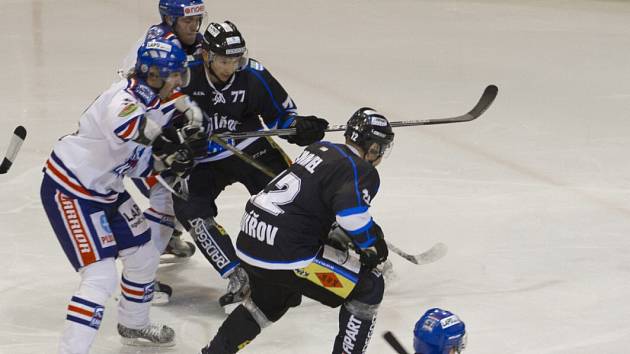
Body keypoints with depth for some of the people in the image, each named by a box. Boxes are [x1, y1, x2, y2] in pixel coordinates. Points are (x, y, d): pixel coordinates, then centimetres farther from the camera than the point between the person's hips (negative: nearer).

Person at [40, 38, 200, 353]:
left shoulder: (158, 103, 4)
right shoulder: (127, 96, -25)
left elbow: (137, 163, 9)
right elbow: (121, 122, -52)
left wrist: (169, 161, -8)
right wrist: (163, 136, -50)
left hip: (106, 190, 10)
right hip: (70, 191, -10)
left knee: (144, 257, 19)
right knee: (101, 276, -17)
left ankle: (133, 326, 43)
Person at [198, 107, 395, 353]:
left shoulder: (321, 149, 16)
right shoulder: (362, 171, -8)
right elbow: (352, 214, -26)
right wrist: (373, 243, -6)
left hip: (250, 240, 9)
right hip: (286, 254, -9)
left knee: (272, 300, 37)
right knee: (369, 287, 3)